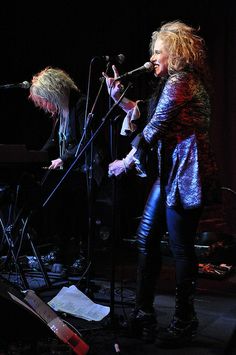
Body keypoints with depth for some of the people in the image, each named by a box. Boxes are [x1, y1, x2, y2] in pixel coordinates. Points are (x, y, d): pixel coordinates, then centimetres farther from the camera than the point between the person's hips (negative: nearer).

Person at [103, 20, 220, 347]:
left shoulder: (179, 82, -12)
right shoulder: (175, 82, 19)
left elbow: (154, 128, -14)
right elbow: (146, 116, 20)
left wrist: (127, 162, -5)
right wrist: (120, 98, 10)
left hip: (186, 174, -11)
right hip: (170, 172, 11)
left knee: (181, 248, -3)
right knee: (146, 238, 11)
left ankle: (184, 323, 9)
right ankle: (143, 315, 19)